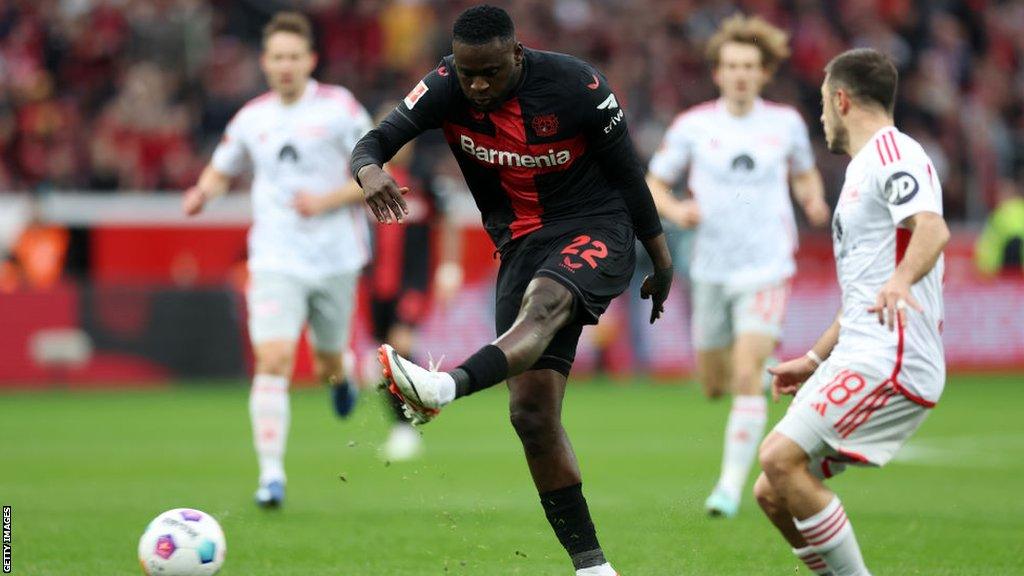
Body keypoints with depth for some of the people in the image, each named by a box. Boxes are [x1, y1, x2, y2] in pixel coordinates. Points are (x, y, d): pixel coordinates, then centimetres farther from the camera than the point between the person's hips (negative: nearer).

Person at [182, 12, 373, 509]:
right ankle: (271, 473, -18)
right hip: (275, 260, 0)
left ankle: (338, 375, 53)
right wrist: (203, 193, -3)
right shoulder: (252, 118, 5)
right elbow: (220, 172, 20)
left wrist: (327, 200, -17)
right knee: (272, 361, -17)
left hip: (335, 257, 0)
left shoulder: (340, 108, -4)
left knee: (328, 363, 13)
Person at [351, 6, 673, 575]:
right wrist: (370, 171, -37)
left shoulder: (577, 86, -15)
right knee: (531, 411, -7)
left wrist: (662, 258, 5)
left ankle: (446, 387, -66)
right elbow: (376, 140, -12)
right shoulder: (446, 89, -7)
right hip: (522, 243, 4)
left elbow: (628, 171, -3)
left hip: (595, 229, -4)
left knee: (543, 302, -39)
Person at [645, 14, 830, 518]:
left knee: (747, 378, -17)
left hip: (766, 269, -2)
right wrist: (674, 210, -15)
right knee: (713, 385, 11)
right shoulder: (693, 125, -2)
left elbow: (805, 173, 18)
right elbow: (653, 183, 6)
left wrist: (814, 201, -4)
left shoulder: (786, 123, 0)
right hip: (711, 269, 2)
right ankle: (764, 363, 47)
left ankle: (731, 485, -10)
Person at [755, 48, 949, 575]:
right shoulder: (863, 167, 25)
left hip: (892, 360, -10)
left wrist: (900, 280, -46)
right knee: (772, 493, 4)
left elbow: (933, 230, -28)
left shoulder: (893, 153, -8)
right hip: (860, 359, 10)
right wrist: (815, 359, 37)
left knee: (781, 456, -24)